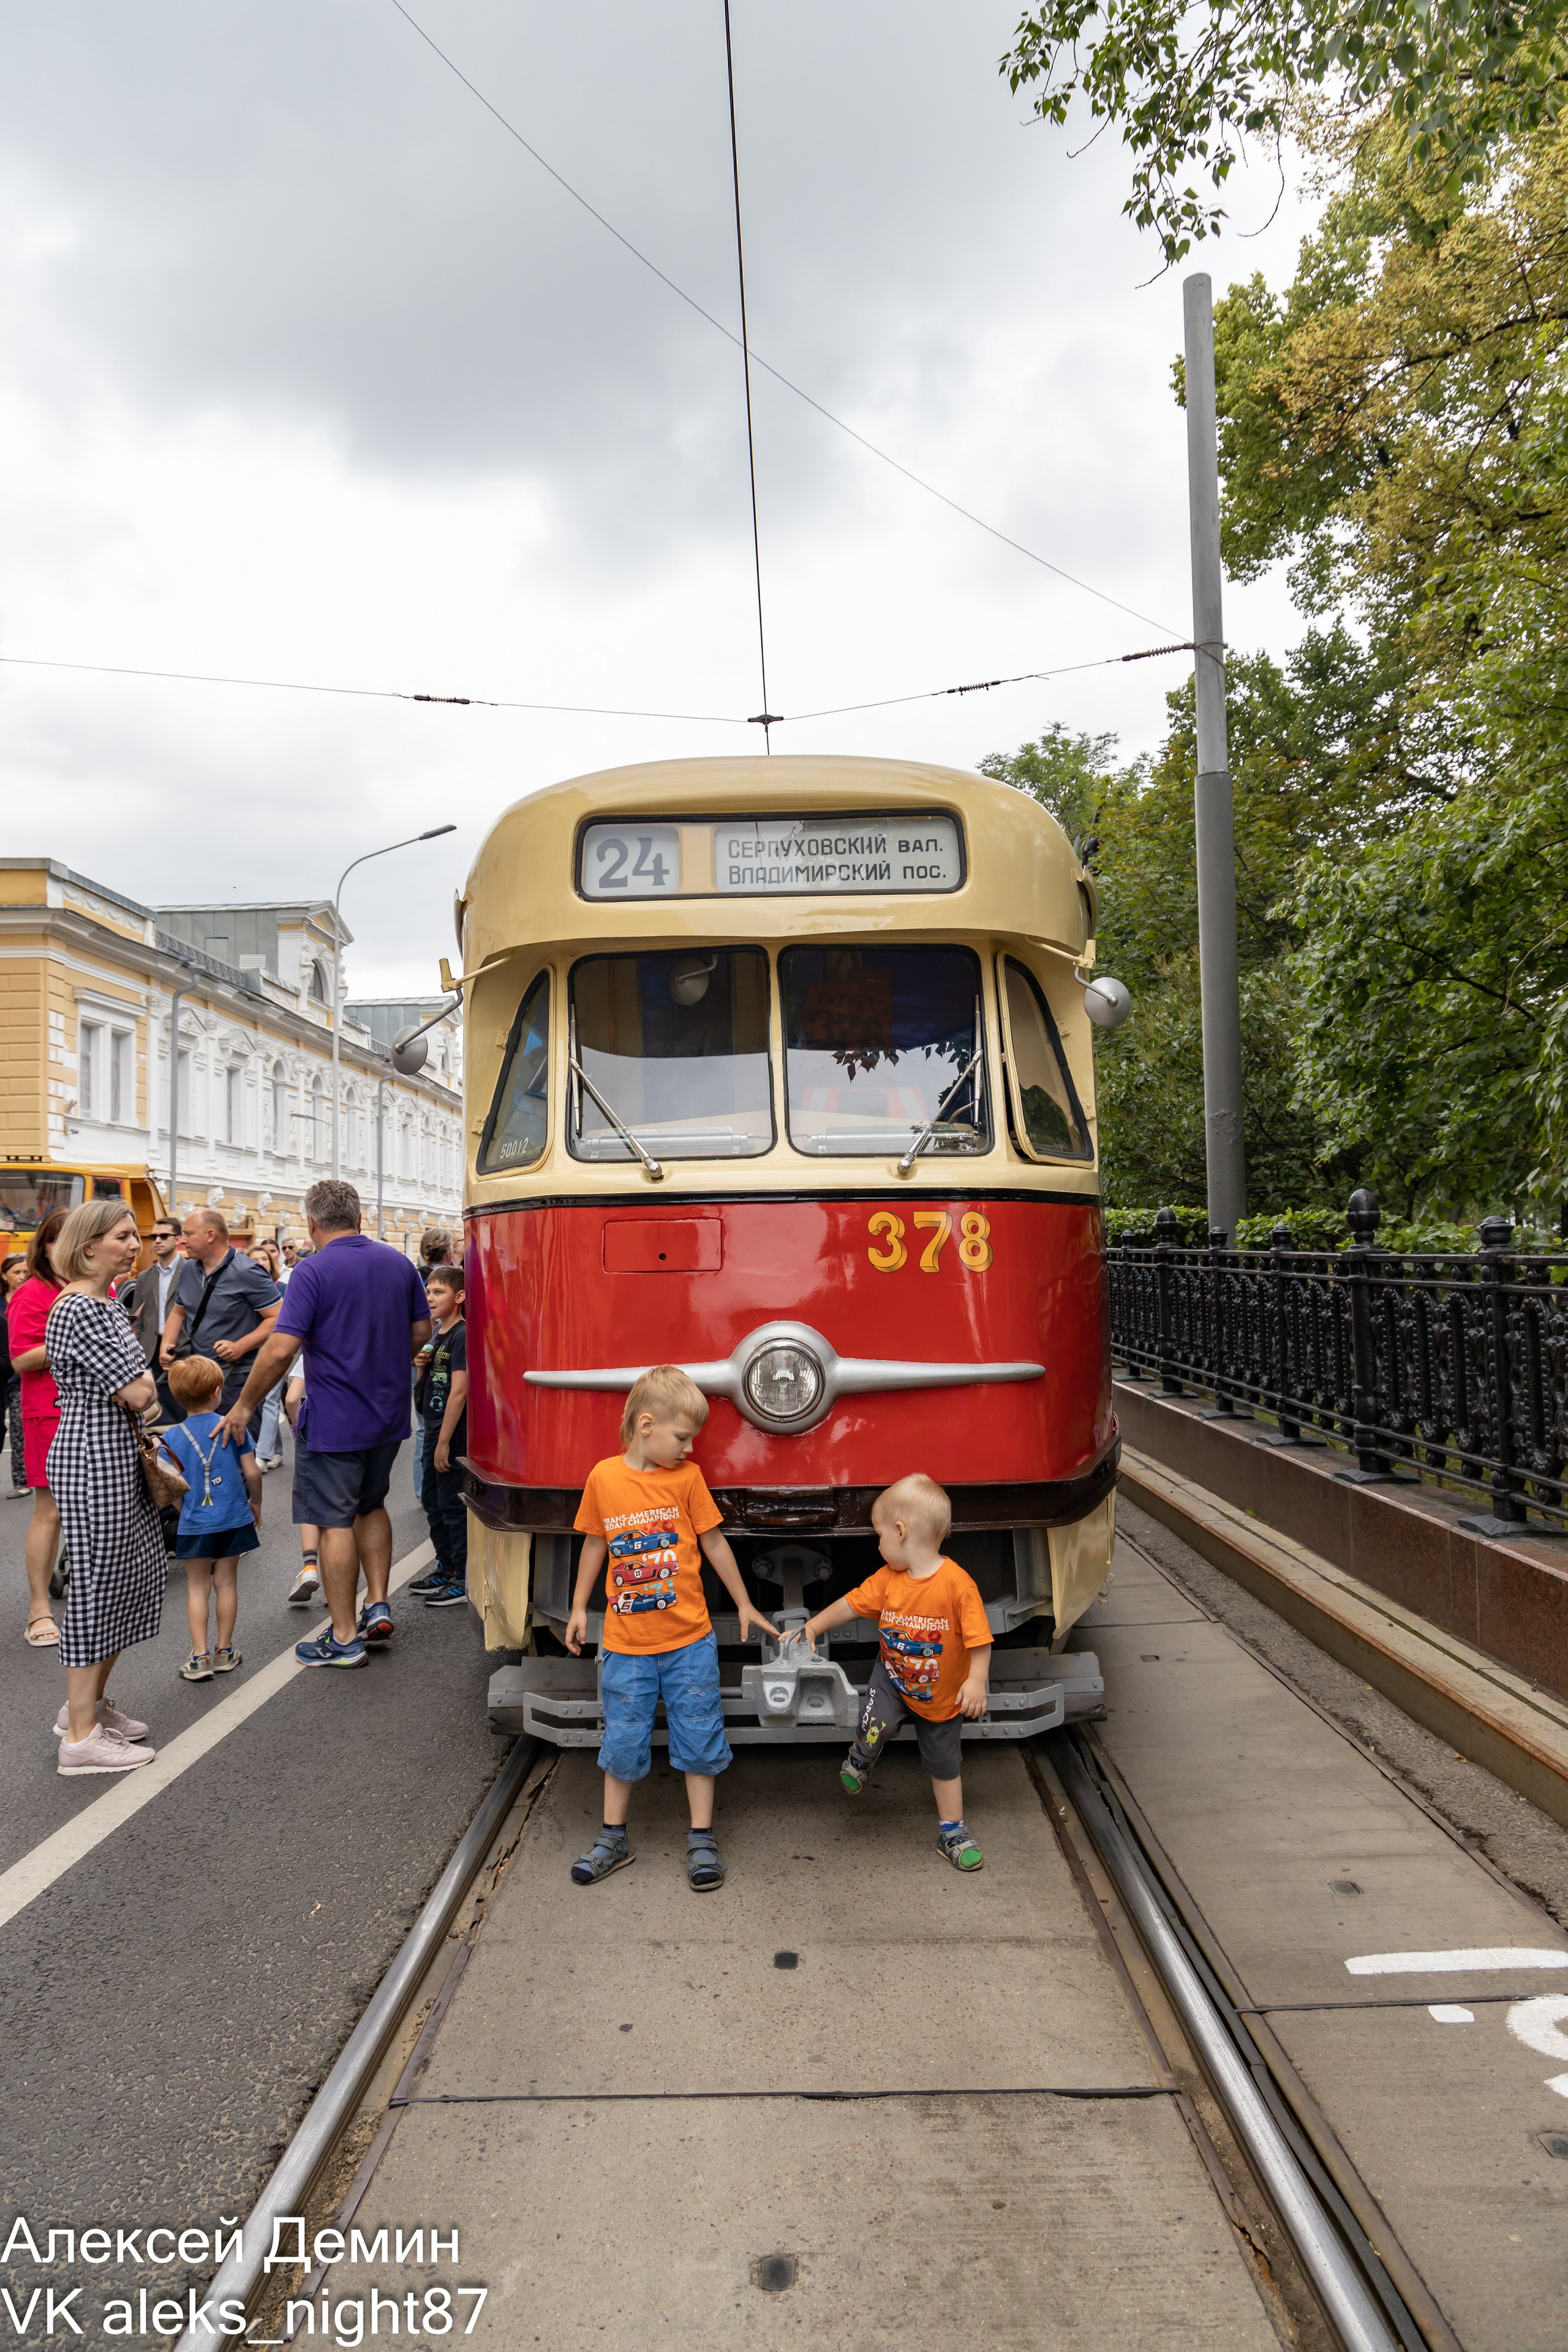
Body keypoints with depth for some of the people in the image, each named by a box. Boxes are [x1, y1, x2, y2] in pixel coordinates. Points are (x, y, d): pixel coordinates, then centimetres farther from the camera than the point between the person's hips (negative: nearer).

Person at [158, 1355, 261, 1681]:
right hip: (234, 1519, 0)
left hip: (194, 1524, 0)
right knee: (226, 1583, 12)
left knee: (197, 1587, 10)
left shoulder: (172, 1438, -6)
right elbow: (252, 1473, -7)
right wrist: (255, 1504, 10)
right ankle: (224, 1651, 20)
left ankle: (200, 1657, 6)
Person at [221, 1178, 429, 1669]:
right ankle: (378, 1605, 22)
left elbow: (281, 1349, -21)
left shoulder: (314, 1271, -15)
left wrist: (245, 1405, -9)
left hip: (333, 1421, -6)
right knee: (372, 1506, 25)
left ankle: (345, 1638, 10)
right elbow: (420, 1331, 11)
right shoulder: (398, 1263, 3)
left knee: (336, 1523, 3)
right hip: (390, 1415, 6)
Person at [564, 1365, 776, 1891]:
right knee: (623, 1743, 11)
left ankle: (701, 1840, 21)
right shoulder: (603, 1477, -5)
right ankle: (613, 1840, 27)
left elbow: (714, 1544, 3)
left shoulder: (687, 1477, -6)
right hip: (625, 1644, 0)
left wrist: (745, 1606, 9)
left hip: (689, 1640, 0)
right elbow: (595, 1543, 8)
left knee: (698, 1739, 7)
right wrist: (579, 1607, 11)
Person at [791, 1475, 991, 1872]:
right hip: (893, 1676, 3)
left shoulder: (957, 1583, -28)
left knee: (945, 1764, 13)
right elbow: (851, 1604, 2)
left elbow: (979, 1638, -24)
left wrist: (976, 1680, -31)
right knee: (877, 1722, -24)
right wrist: (813, 1626, 4)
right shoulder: (888, 1578, -10)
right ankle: (859, 1759, 10)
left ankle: (953, 1832, 33)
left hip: (941, 1694, -2)